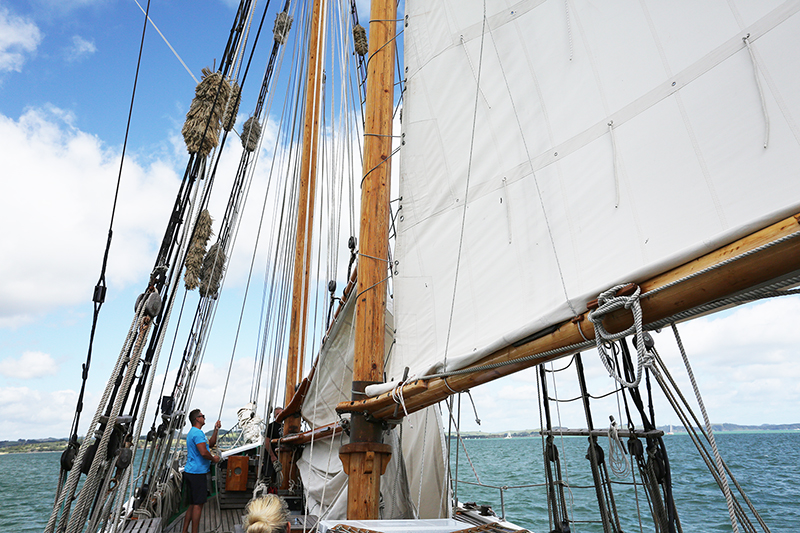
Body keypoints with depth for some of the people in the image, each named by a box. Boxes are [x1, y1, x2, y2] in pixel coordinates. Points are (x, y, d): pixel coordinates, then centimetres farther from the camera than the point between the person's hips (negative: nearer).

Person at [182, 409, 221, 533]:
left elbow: (211, 443, 24)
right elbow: (203, 452, -26)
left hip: (190, 472, 10)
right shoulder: (197, 433, -16)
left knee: (193, 504, 16)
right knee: (198, 504, -4)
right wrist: (213, 459, -9)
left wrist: (216, 430, 15)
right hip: (197, 473, -10)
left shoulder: (193, 432, 19)